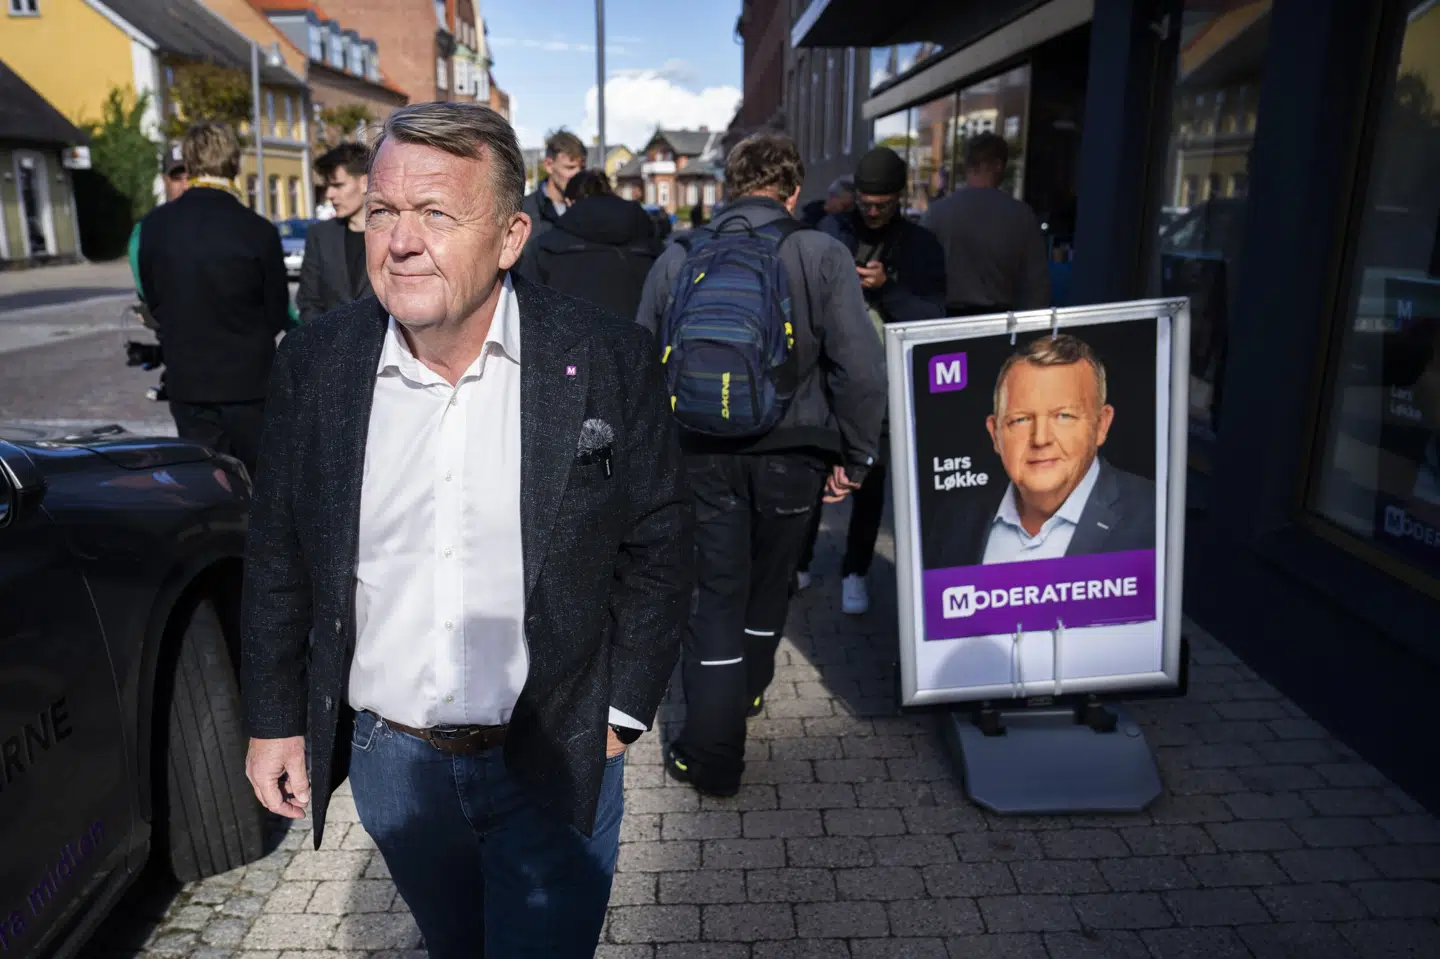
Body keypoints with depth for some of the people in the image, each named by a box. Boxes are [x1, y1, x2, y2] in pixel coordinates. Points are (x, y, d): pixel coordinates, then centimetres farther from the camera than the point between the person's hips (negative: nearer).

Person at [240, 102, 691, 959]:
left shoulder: (611, 361, -14)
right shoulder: (317, 361, -6)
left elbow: (660, 544, -6)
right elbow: (278, 552, 3)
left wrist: (621, 711, -6)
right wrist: (274, 718, 7)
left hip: (557, 764, -3)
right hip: (388, 759, 4)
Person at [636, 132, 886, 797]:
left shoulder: (677, 260, 0)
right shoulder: (821, 255, -8)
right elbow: (861, 368, -15)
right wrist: (854, 458, -4)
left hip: (703, 454, 1)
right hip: (791, 454, 0)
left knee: (717, 592, 8)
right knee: (769, 578, 22)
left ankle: (710, 754, 9)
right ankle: (747, 690, 44)